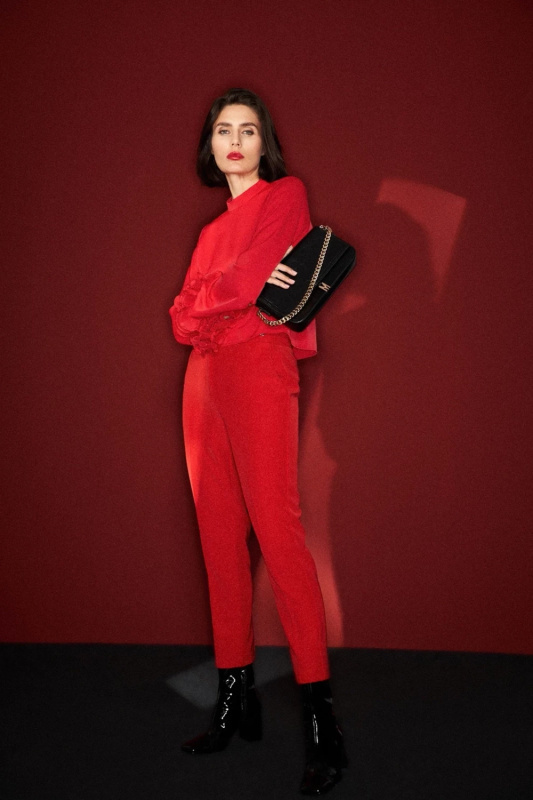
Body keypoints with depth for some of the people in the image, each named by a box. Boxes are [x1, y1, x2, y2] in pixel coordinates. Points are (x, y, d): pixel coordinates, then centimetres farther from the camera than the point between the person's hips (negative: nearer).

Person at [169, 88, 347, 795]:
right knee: (220, 537, 4)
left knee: (276, 528, -14)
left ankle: (320, 716, -8)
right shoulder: (216, 224, 25)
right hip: (205, 375, 7)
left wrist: (210, 299, 2)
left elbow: (255, 280, -10)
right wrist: (238, 287, -4)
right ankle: (236, 696, 12)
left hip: (258, 368, -7)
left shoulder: (286, 194, 6)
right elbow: (185, 311, 12)